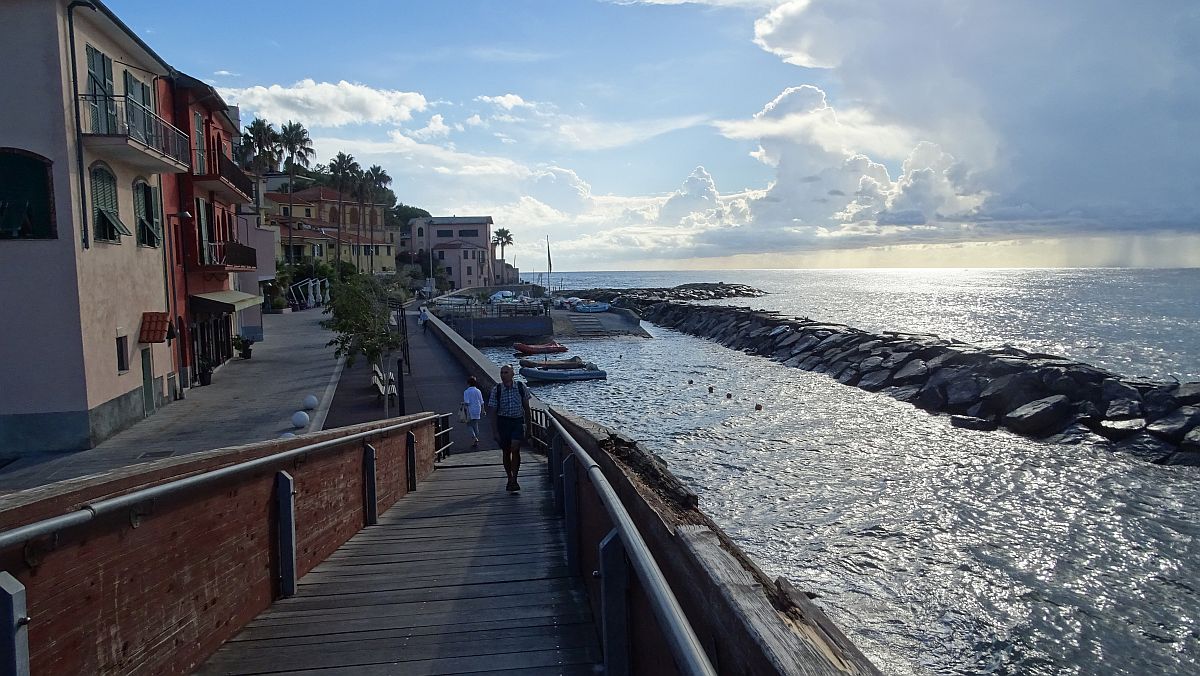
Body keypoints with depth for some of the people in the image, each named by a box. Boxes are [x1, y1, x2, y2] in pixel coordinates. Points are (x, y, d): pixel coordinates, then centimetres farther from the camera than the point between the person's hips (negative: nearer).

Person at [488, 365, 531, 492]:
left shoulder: (521, 387, -2)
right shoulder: (496, 390, -3)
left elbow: (526, 406, 9)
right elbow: (493, 412, 0)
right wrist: (495, 431, -4)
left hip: (518, 421, -1)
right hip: (503, 421, 1)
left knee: (515, 448, -17)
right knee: (506, 452, 8)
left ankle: (514, 480, -11)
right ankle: (510, 479, 24)